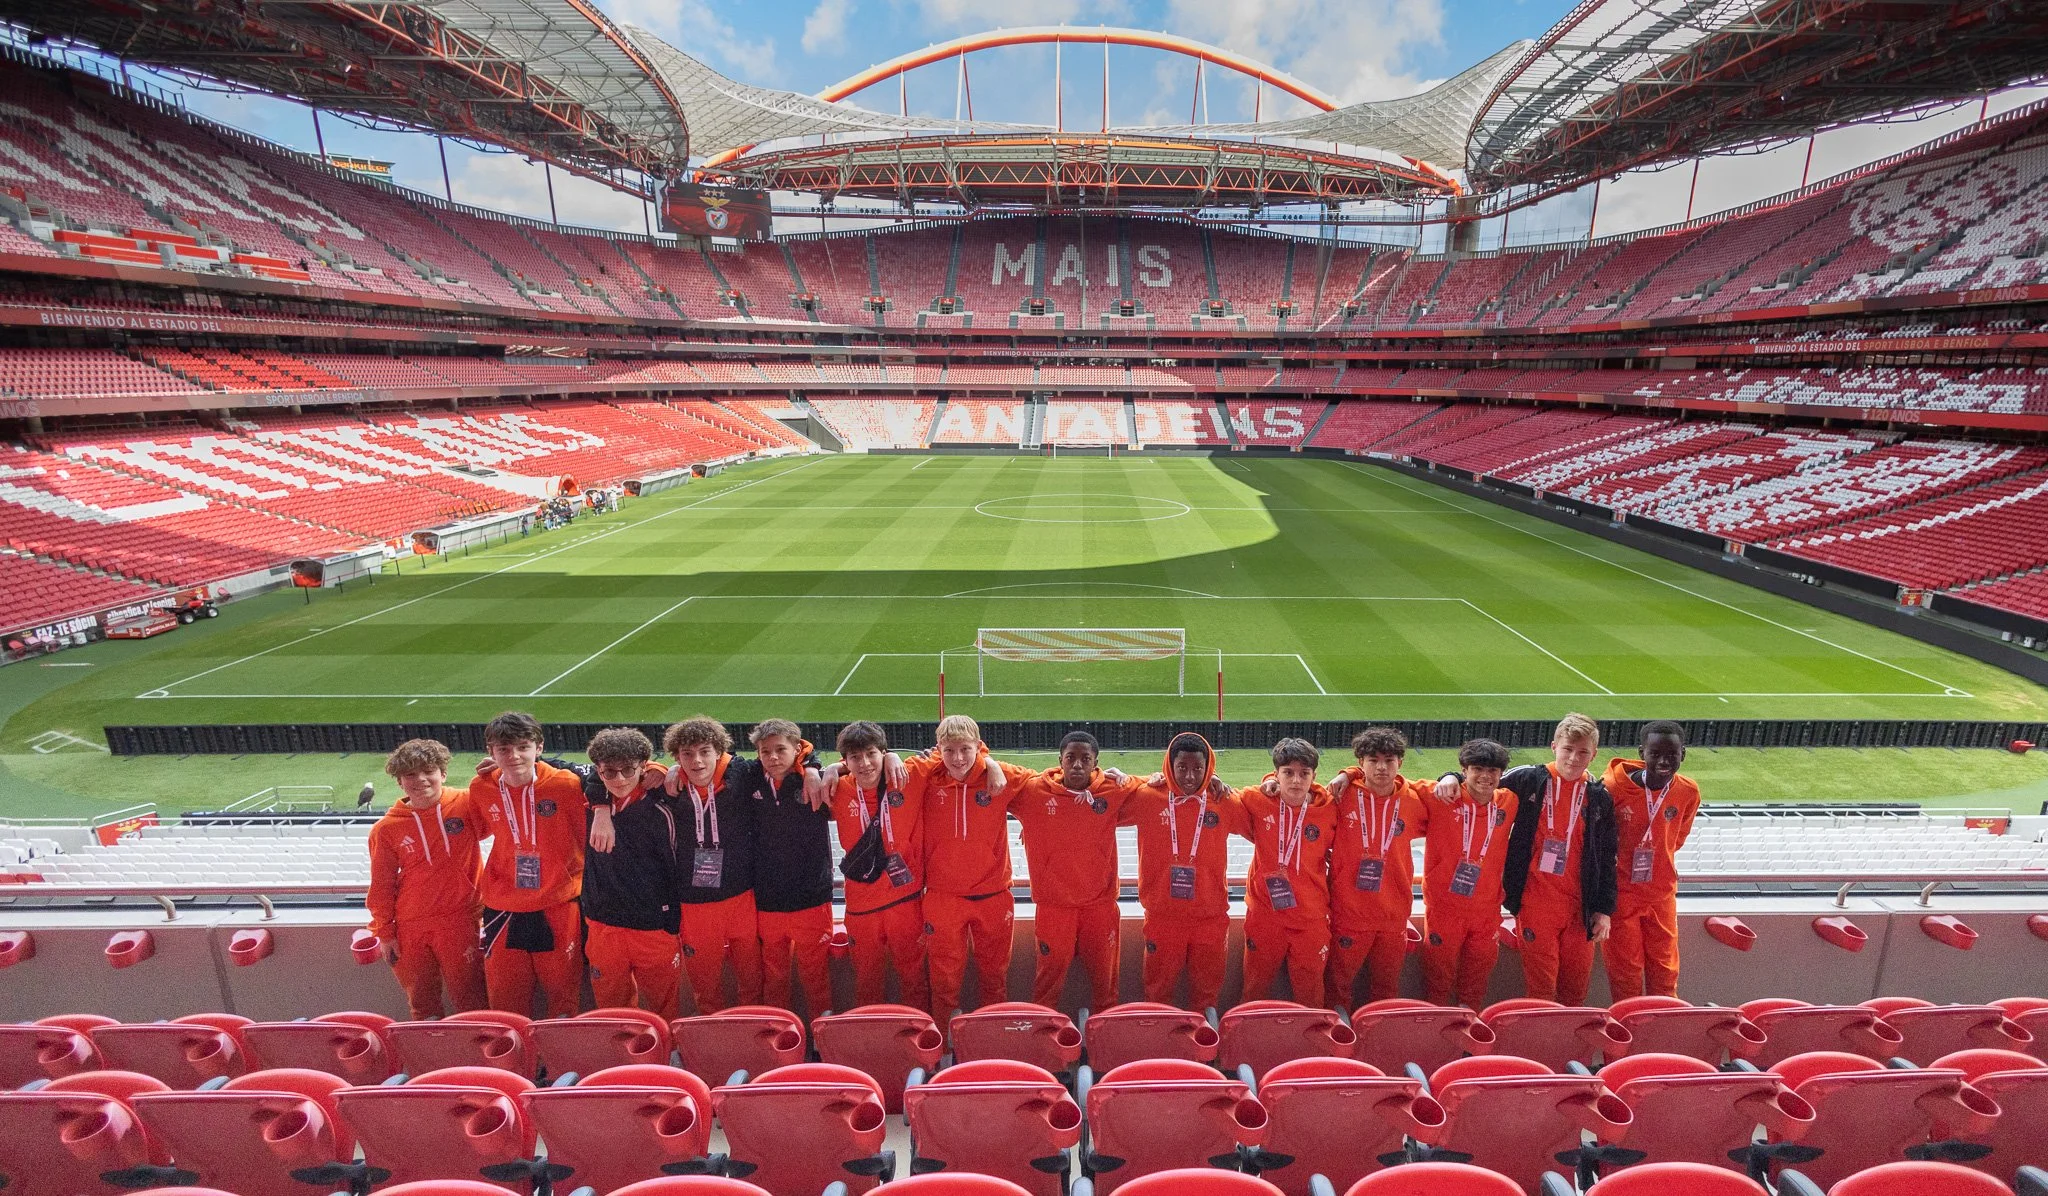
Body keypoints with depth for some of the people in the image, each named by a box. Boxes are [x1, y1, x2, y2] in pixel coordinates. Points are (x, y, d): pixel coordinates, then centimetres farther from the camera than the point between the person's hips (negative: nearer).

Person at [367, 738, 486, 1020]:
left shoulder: (466, 806, -6)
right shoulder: (386, 829, -1)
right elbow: (381, 885, 4)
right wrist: (384, 932, 5)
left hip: (459, 923, -2)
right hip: (409, 930, 2)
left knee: (468, 998, 7)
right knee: (421, 1002, 14)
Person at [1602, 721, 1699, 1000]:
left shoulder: (1688, 792, -8)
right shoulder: (1614, 786, -19)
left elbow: (1677, 838, 10)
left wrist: (1659, 863, 10)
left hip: (1662, 893, 3)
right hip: (1621, 892, -3)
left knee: (1664, 972, 14)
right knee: (1624, 972, 8)